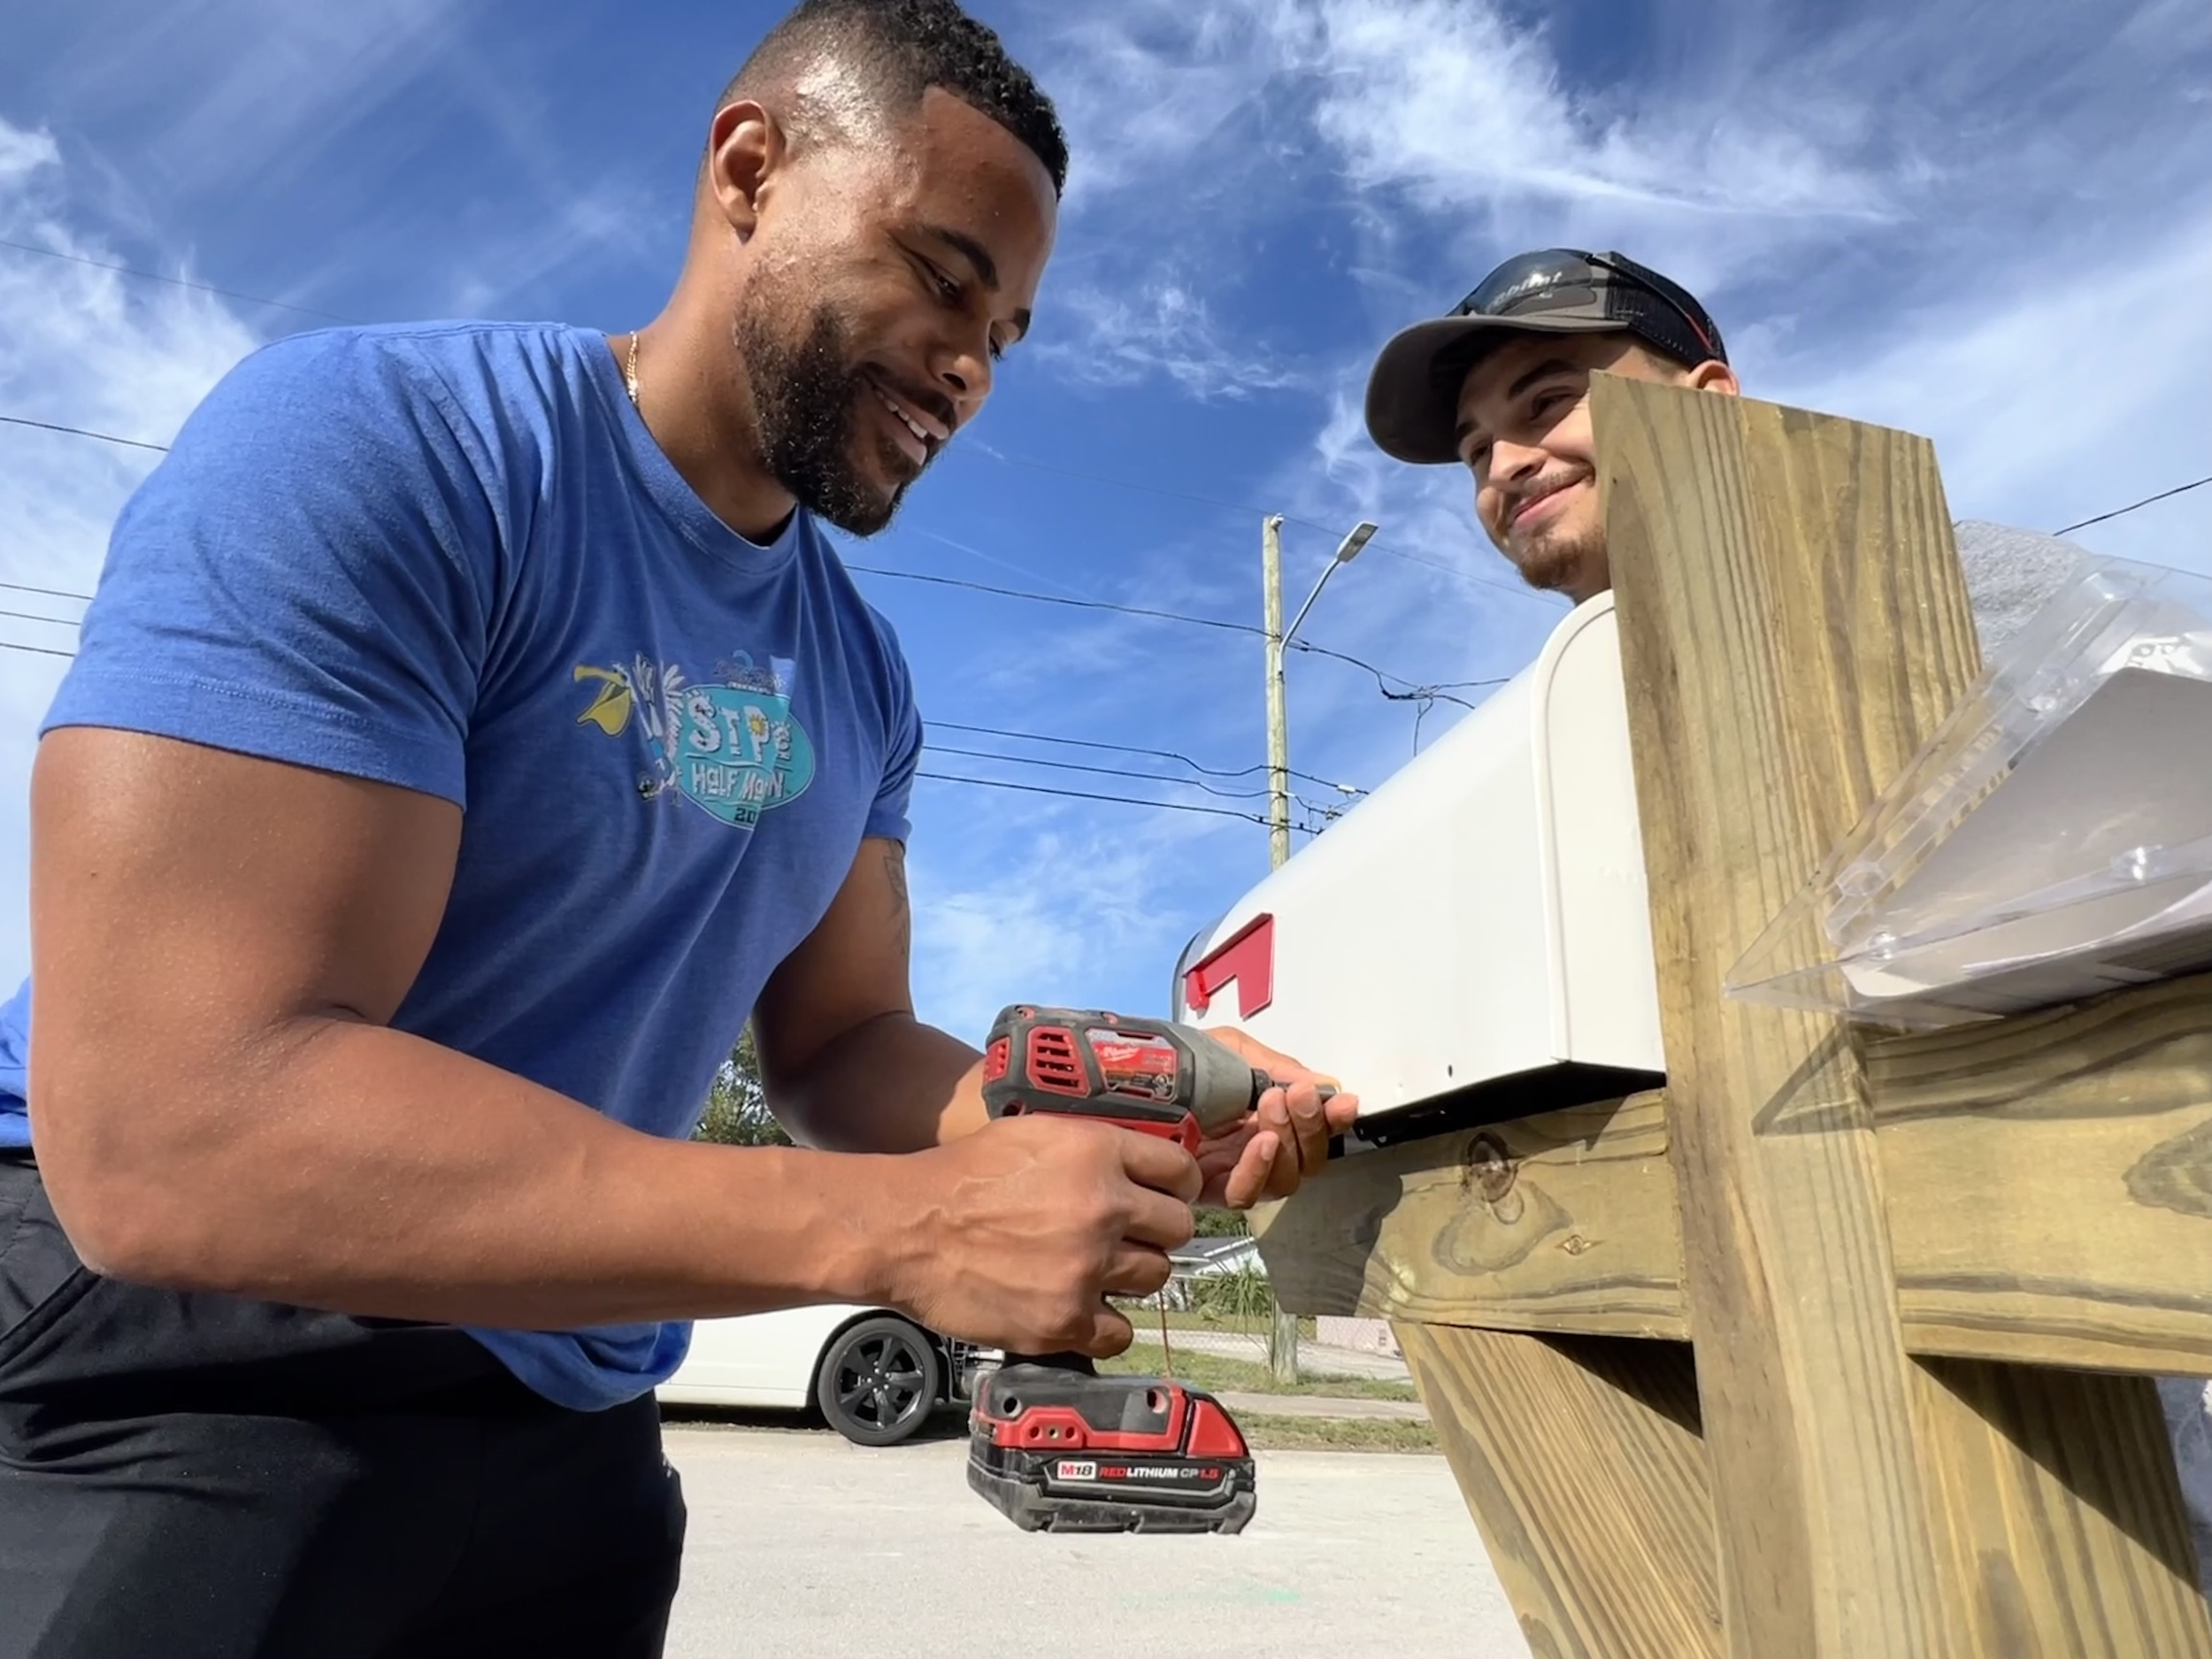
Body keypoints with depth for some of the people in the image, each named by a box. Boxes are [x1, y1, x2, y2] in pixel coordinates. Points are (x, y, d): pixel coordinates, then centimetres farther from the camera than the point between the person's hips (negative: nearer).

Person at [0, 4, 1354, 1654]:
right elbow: (167, 1134, -29)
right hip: (163, 1373, -6)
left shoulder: (860, 676, 2)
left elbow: (841, 1049, 4)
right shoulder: (367, 443, -20)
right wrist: (911, 1227, -31)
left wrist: (1125, 1118, -15)